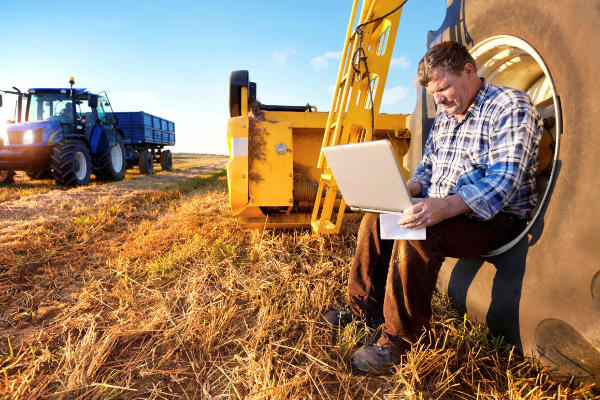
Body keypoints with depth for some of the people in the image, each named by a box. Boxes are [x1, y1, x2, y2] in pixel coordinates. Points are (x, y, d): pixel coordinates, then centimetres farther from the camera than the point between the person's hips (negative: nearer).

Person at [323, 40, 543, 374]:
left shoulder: (511, 107, -12)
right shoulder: (445, 115, 14)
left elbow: (503, 181, -25)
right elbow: (427, 167, 19)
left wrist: (447, 206, -40)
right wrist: (407, 190, -4)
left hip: (495, 220, -8)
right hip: (442, 211, 8)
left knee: (415, 239, -32)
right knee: (376, 219, -2)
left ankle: (401, 340, -14)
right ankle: (365, 307, 10)